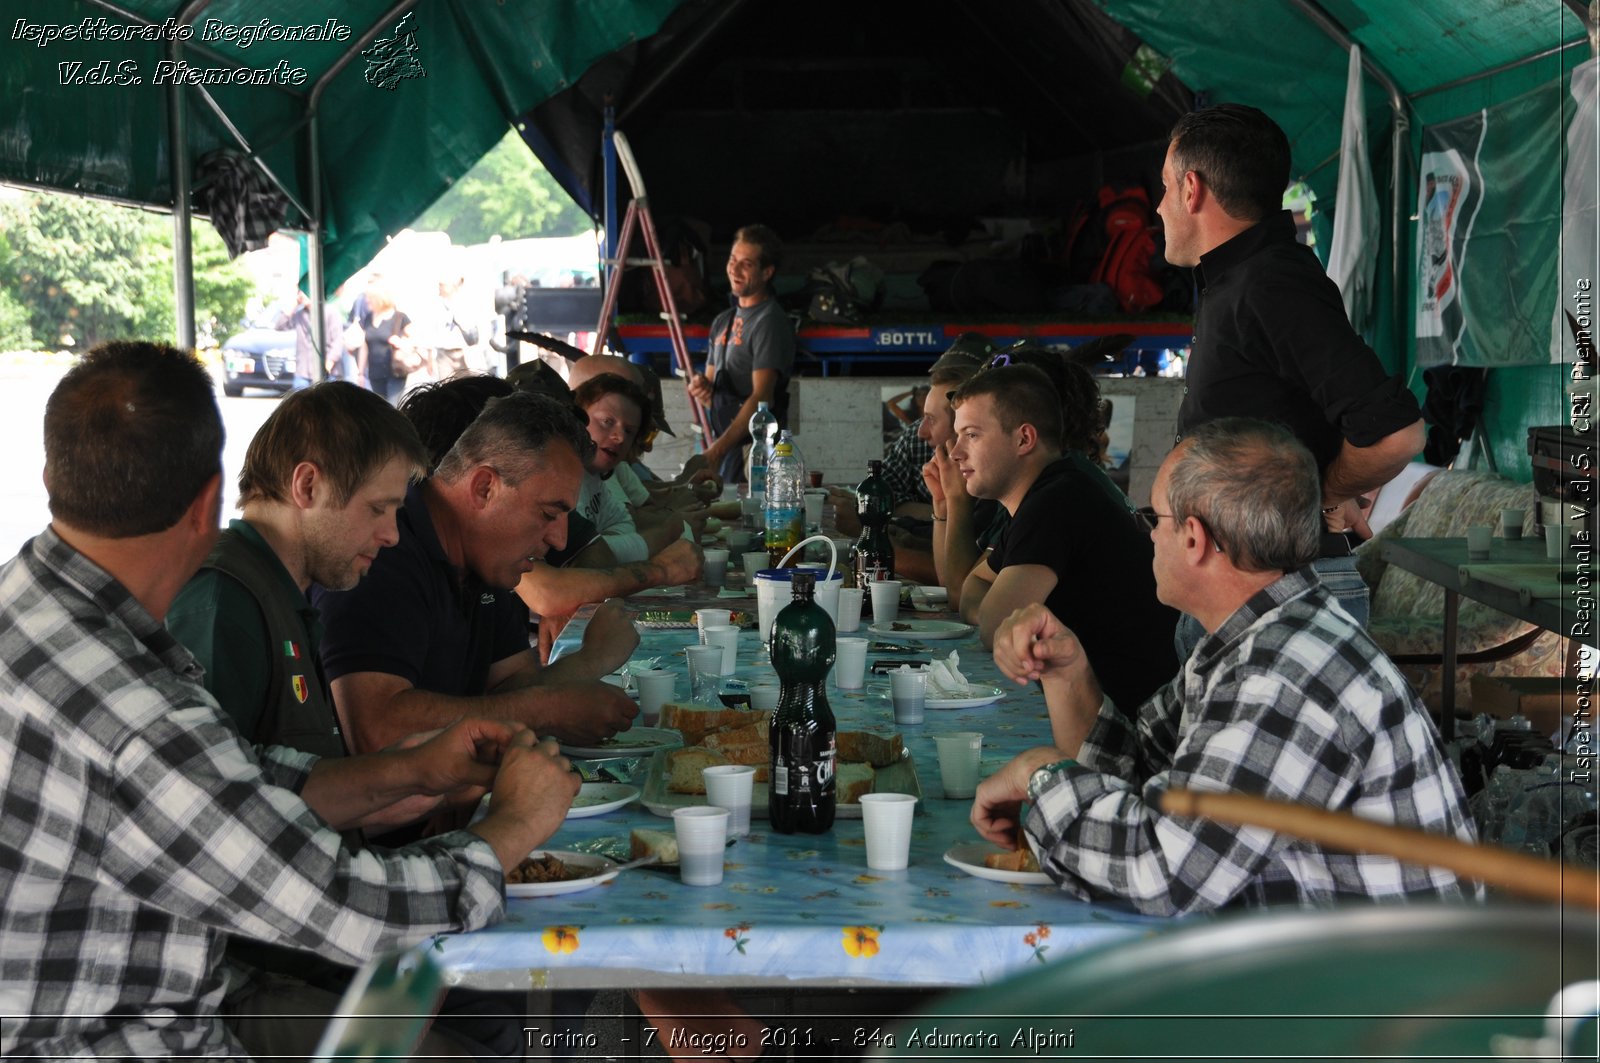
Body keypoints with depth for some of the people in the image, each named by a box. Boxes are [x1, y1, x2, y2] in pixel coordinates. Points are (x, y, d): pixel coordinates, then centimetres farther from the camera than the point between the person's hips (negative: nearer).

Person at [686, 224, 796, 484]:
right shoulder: (723, 321, 17)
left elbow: (761, 398, -18)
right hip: (723, 442, 8)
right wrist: (701, 388, -3)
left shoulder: (770, 323, -10)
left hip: (755, 451, -8)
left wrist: (719, 448, -24)